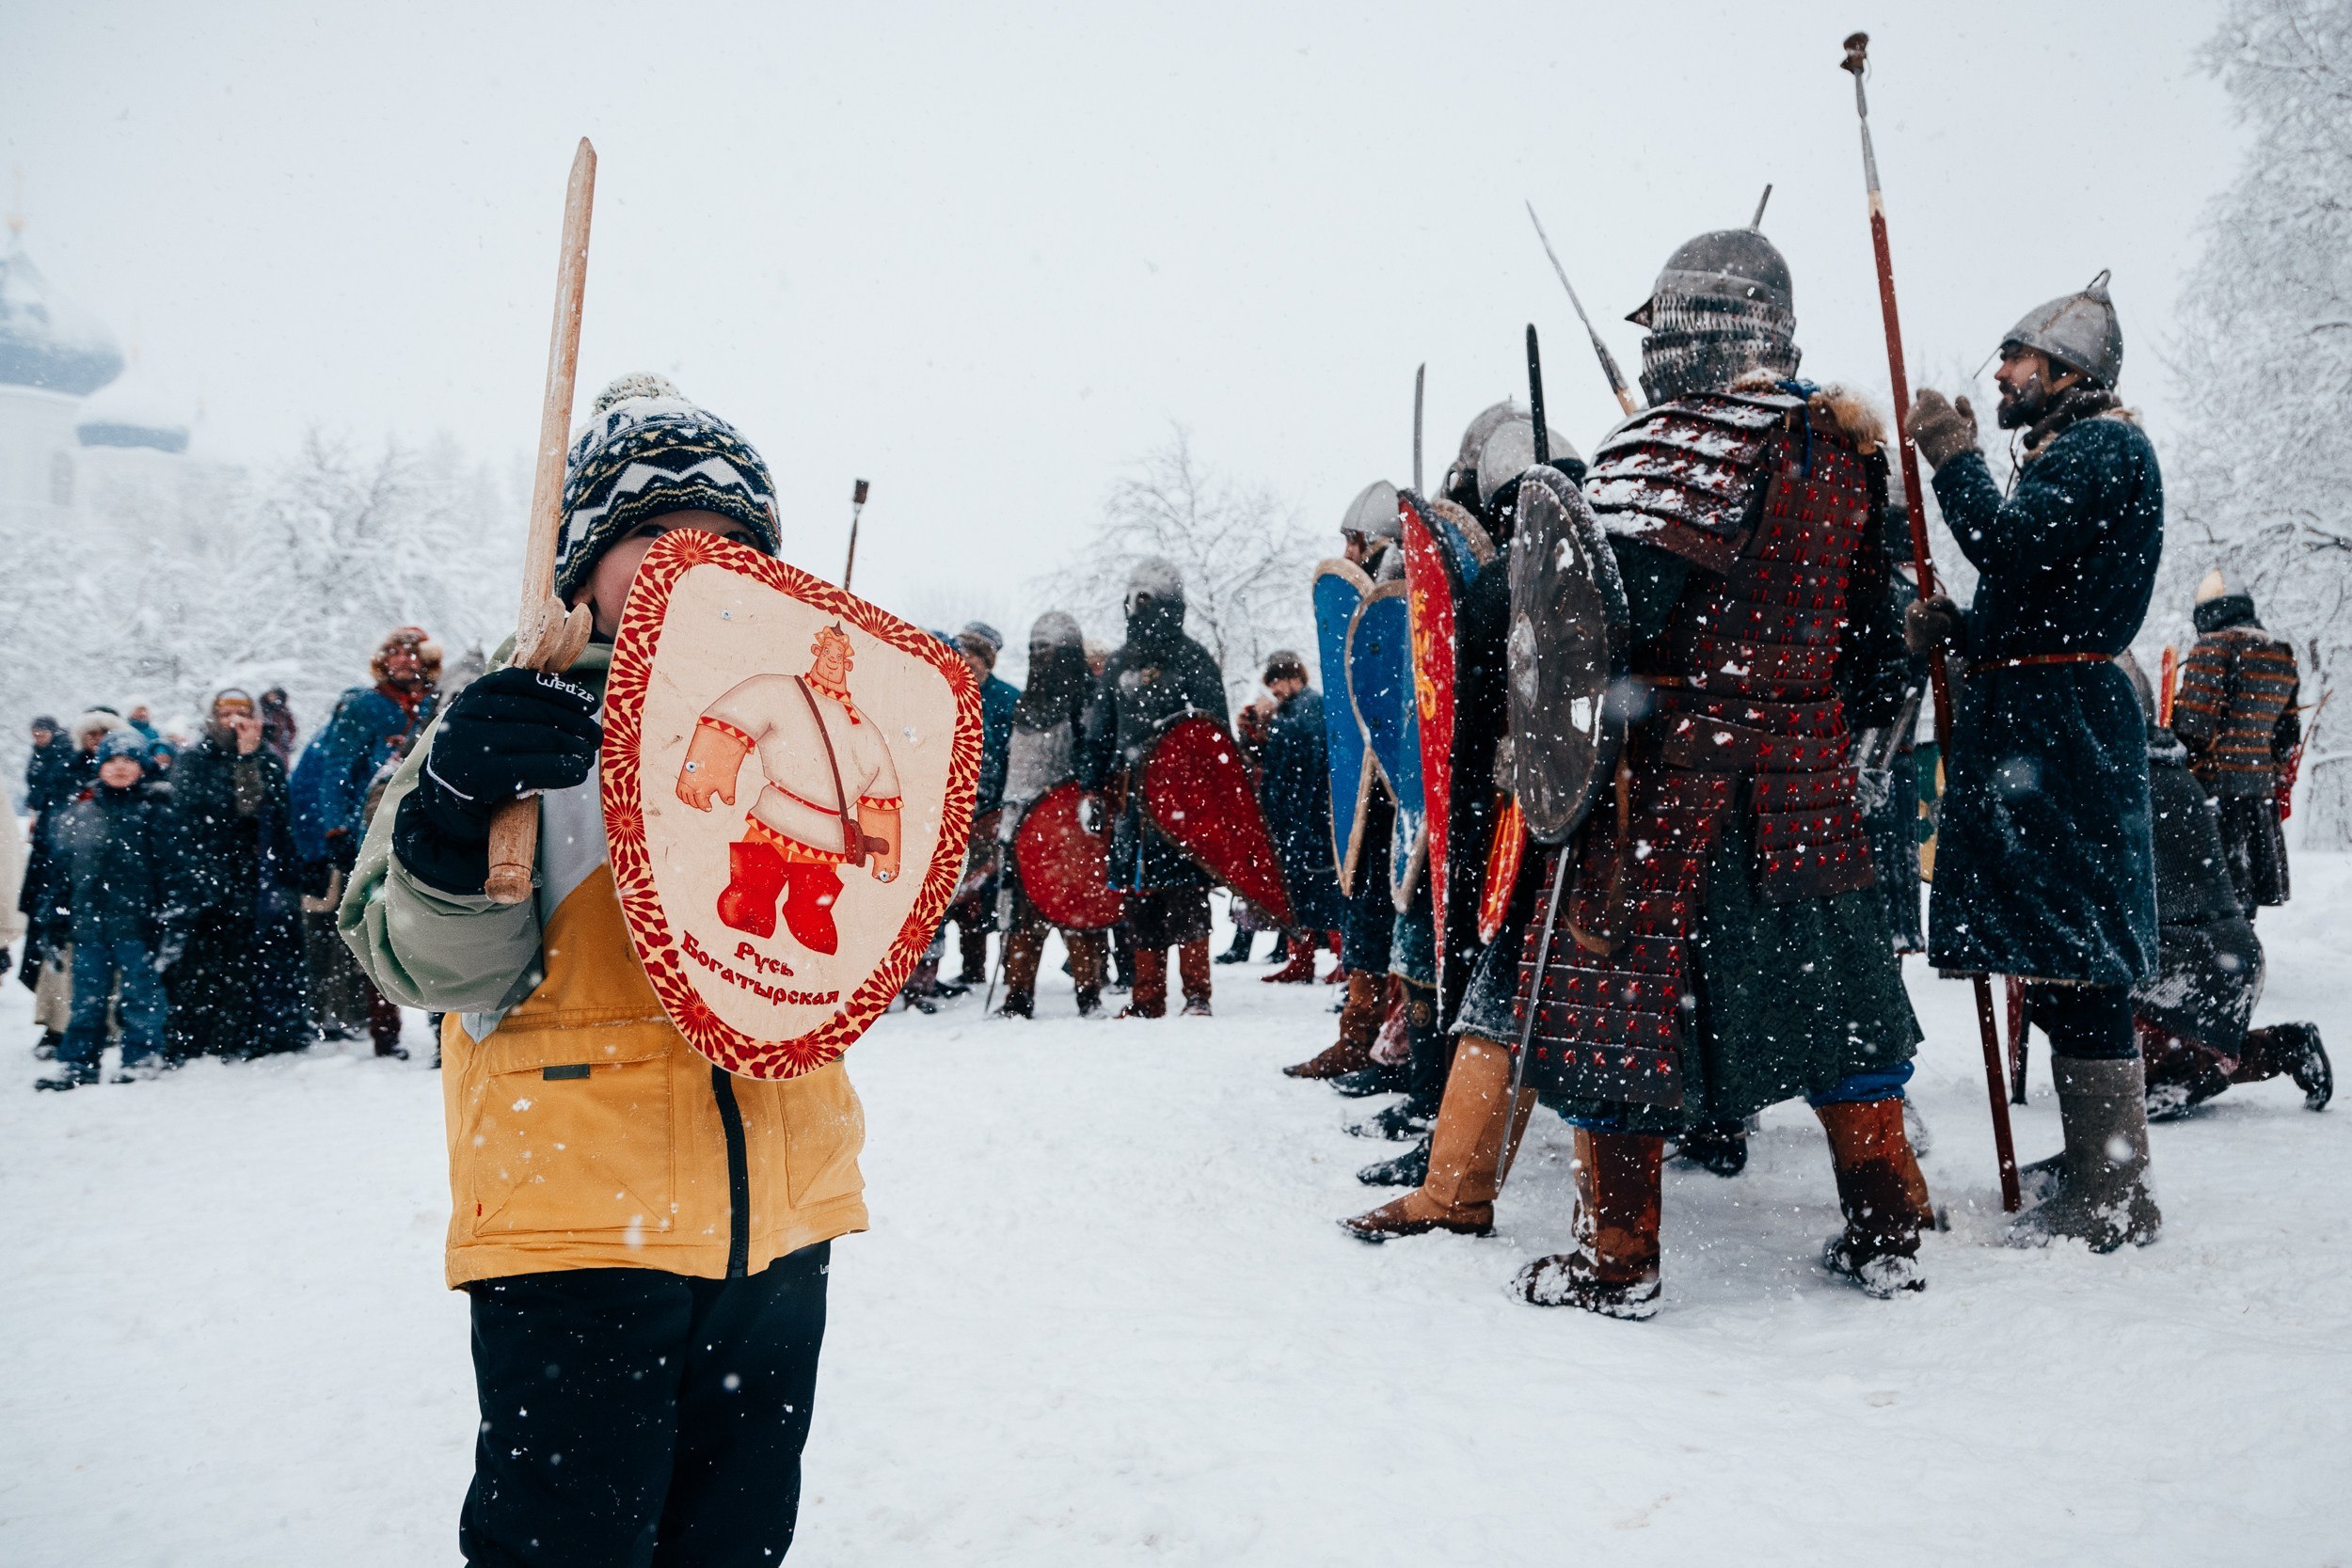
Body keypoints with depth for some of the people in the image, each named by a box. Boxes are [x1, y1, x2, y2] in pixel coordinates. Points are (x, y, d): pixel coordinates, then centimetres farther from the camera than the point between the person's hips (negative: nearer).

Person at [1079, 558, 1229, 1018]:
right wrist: (1090, 789, 12)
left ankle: (1196, 993, 0)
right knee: (1140, 895, 4)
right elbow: (1096, 734, 19)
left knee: (1186, 893, -8)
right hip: (1132, 795, 5)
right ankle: (1147, 998, 10)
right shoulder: (1118, 665, 17)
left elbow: (1215, 729, 0)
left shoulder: (1194, 660, 3)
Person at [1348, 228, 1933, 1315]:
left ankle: (1617, 1260, 8)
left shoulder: (1665, 447, -12)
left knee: (1619, 994, 2)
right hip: (1805, 778, 7)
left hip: (1660, 774, -7)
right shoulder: (1843, 452, 10)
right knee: (1829, 990, 16)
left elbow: (1604, 620, -21)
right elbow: (1871, 626, 16)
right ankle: (1885, 1233, 27)